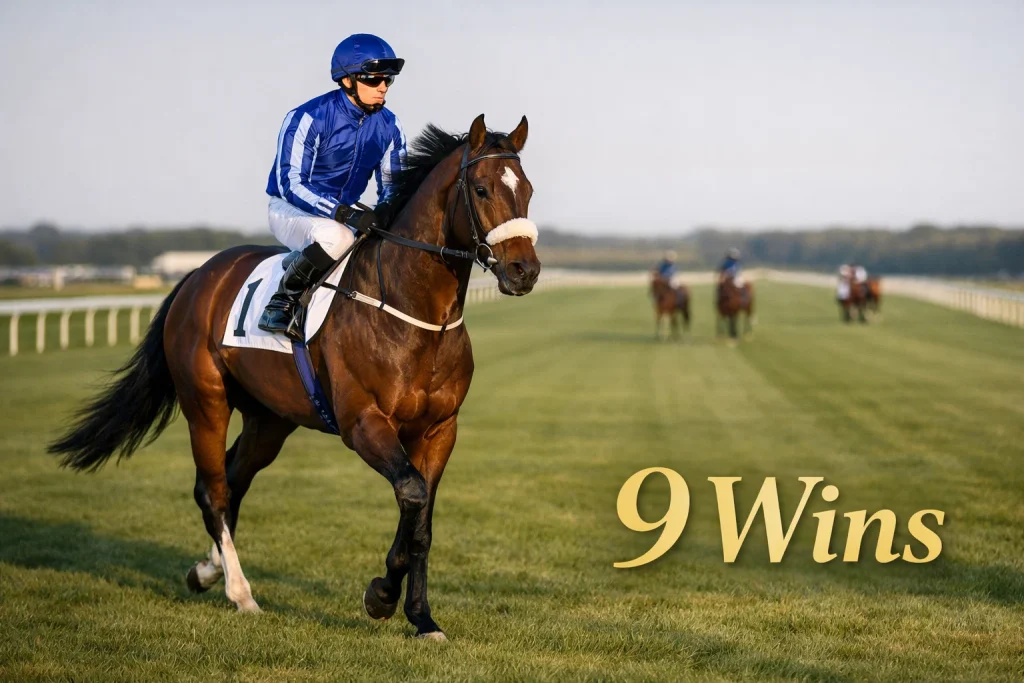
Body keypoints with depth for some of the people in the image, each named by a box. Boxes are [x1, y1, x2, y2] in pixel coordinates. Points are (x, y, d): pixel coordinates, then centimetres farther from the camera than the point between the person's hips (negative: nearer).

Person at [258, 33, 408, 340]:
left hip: (344, 214, 6)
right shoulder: (308, 118, -20)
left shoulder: (389, 127, -1)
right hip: (289, 211, -6)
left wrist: (384, 212, -18)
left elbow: (392, 185, 8)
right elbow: (290, 183, -24)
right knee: (335, 235, -39)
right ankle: (282, 301, -20)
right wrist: (347, 214, -36)